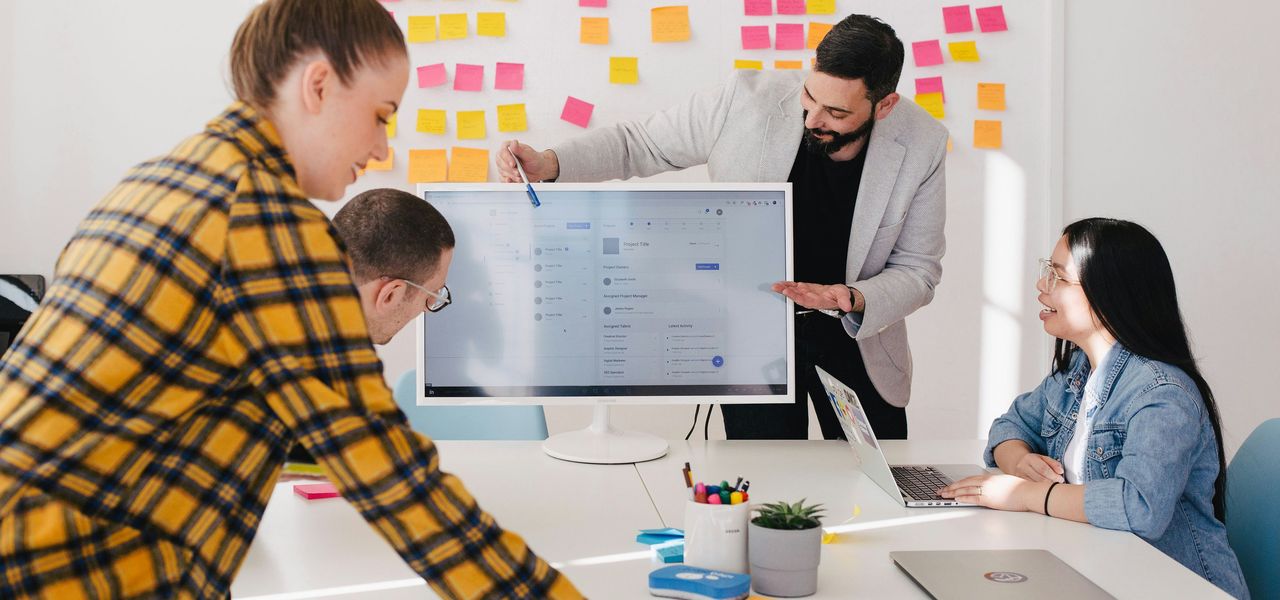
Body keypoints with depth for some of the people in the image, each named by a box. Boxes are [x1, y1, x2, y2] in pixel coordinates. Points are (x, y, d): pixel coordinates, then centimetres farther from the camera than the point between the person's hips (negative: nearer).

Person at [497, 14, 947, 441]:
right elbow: (639, 143, -7)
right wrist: (548, 163, -23)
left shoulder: (922, 145, -16)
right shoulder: (747, 100, -20)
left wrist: (853, 300, -28)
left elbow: (918, 270, -7)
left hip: (856, 336, 2)